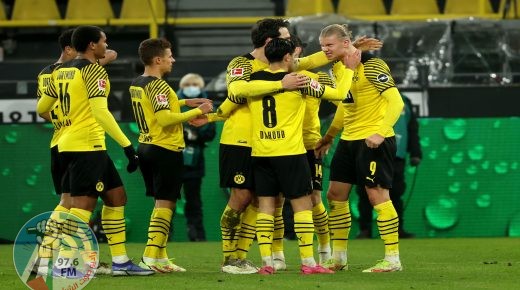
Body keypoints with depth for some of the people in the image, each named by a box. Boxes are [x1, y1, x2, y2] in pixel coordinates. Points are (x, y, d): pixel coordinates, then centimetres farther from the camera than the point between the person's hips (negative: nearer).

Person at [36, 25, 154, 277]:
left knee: (116, 196, 14)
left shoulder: (61, 71, 14)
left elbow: (41, 108, 19)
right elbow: (100, 112, -20)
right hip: (87, 145, -9)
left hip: (68, 142, 9)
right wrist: (127, 145, -19)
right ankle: (63, 263, -16)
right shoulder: (93, 70, -10)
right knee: (84, 204, -11)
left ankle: (120, 261, 15)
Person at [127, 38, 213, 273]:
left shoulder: (136, 84, 11)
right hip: (166, 150, -9)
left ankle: (160, 257, 15)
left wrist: (185, 102, 19)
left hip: (147, 148, 9)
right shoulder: (158, 86, -17)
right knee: (165, 203, -5)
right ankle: (151, 256, -9)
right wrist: (196, 112, -18)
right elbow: (165, 118, -27)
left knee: (160, 203, 14)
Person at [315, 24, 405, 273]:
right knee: (335, 195, 8)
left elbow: (396, 102, -20)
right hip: (348, 140, 9)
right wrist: (329, 136, 26)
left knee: (377, 195, -10)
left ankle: (392, 259, -4)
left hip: (373, 140, -9)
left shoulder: (372, 66, -16)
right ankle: (338, 258, 19)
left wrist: (380, 132, -30)